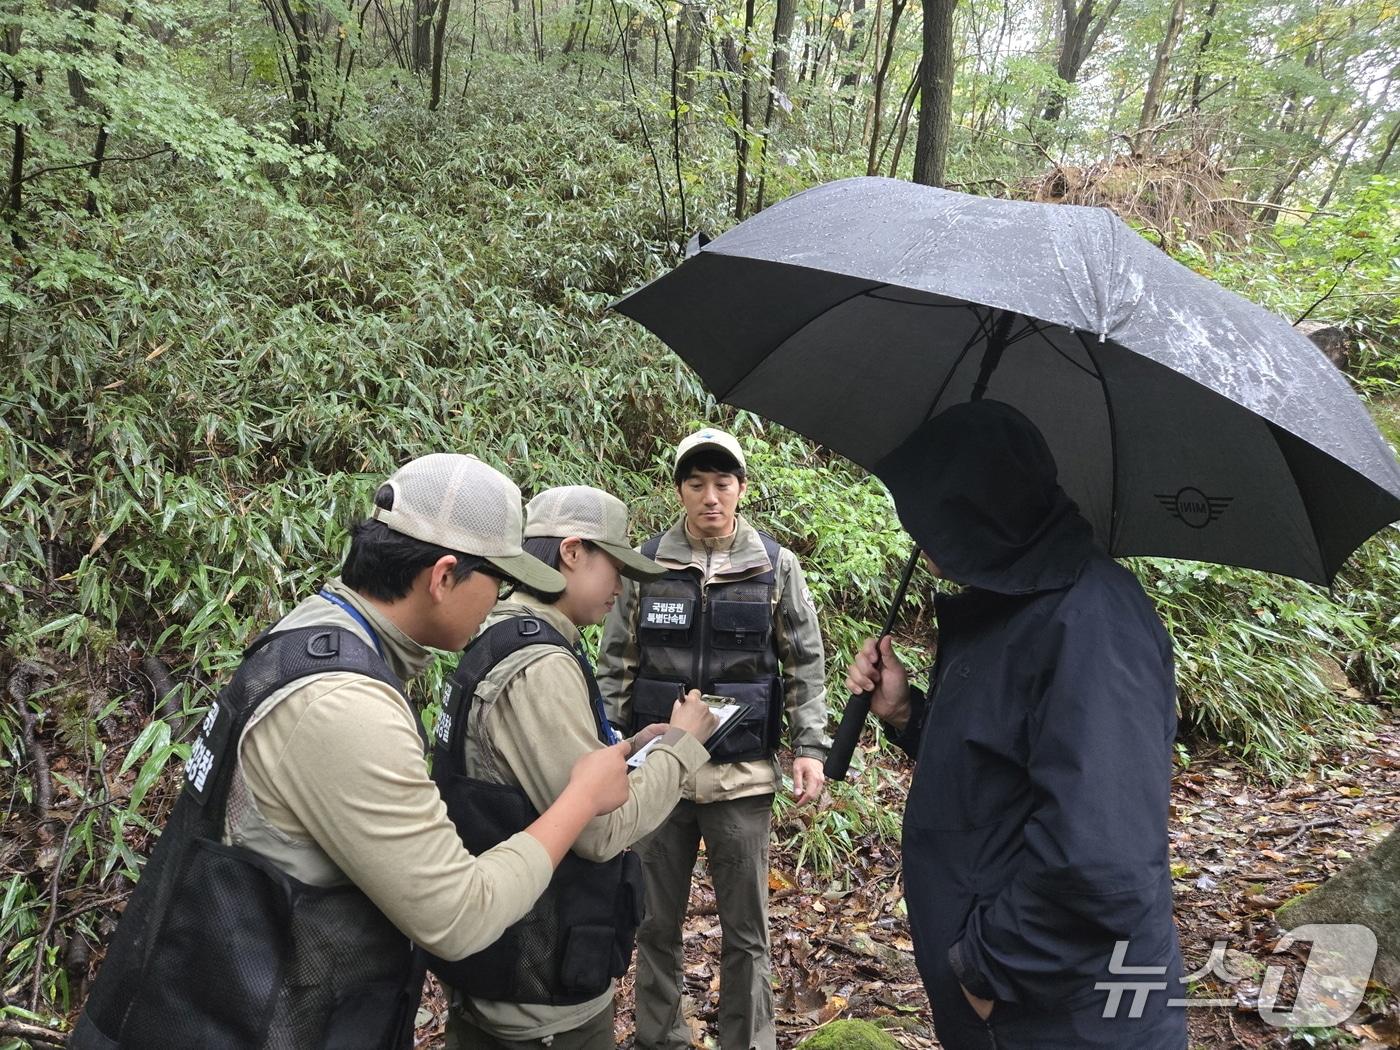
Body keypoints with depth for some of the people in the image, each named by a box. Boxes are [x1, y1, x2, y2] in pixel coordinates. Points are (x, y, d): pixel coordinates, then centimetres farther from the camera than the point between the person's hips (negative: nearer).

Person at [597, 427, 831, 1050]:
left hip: (742, 776, -1)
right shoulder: (646, 565, 1)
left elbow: (806, 666, 5)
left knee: (745, 930, 10)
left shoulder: (776, 567, 0)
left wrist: (810, 747, -3)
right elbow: (614, 666, 6)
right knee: (656, 923, 14)